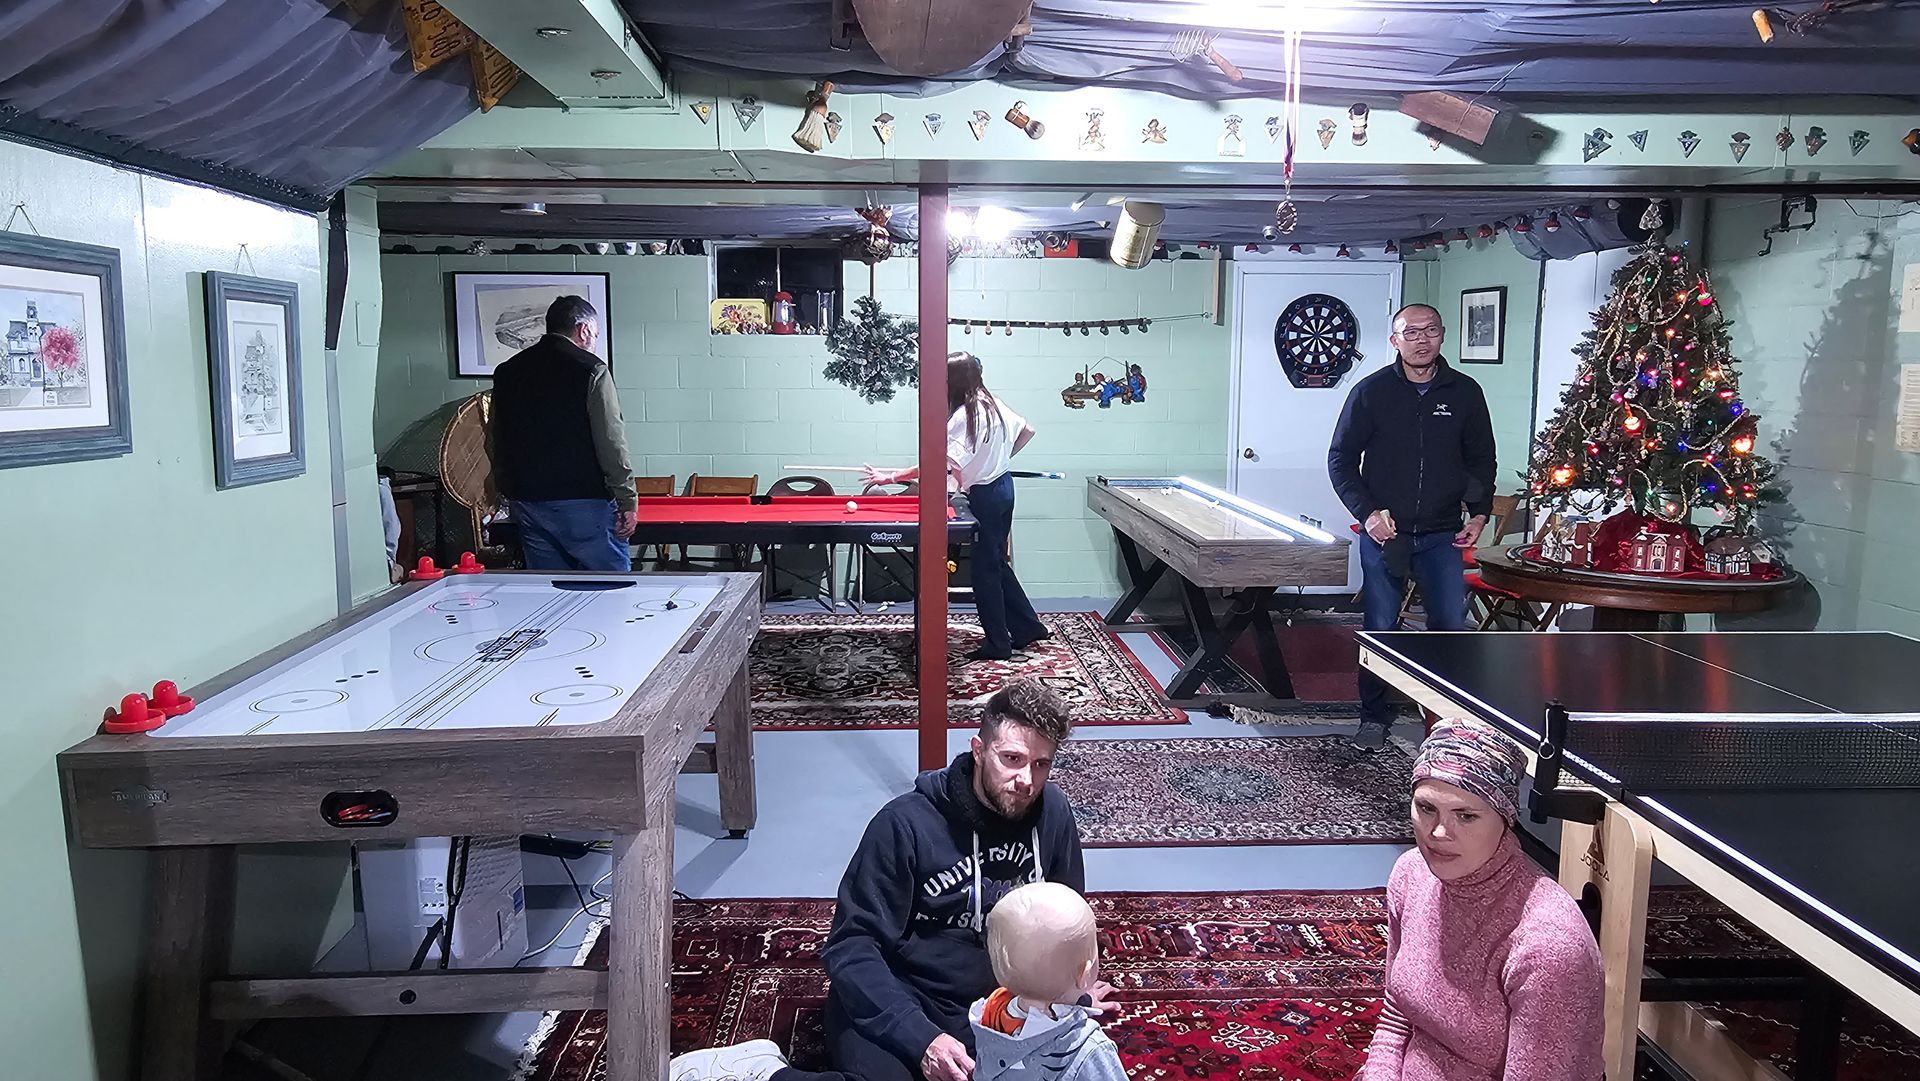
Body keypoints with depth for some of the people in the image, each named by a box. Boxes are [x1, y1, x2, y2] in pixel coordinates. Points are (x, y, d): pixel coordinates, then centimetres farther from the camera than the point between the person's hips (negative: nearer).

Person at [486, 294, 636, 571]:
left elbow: (494, 444, 16)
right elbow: (611, 443, -12)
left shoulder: (506, 371, 12)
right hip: (583, 502, -6)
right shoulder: (591, 369, -7)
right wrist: (628, 502, -8)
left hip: (526, 504, 6)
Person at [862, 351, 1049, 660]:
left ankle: (997, 644, 9)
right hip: (1003, 487, 9)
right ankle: (1029, 628, 24)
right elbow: (1027, 430, 17)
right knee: (997, 564, 18)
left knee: (986, 569, 1)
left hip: (985, 496, -9)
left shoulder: (963, 416, -22)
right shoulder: (992, 403, 5)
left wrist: (889, 477, -22)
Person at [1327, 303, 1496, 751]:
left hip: (1442, 535, 2)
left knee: (1451, 626, -1)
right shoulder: (1371, 391, -2)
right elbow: (1340, 460, 1)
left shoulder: (1465, 392, 5)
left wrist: (1480, 513, 3)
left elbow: (1482, 461, 16)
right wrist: (1367, 512, -10)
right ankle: (1375, 715, 18)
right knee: (1380, 629, 3)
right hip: (1383, 532, -2)